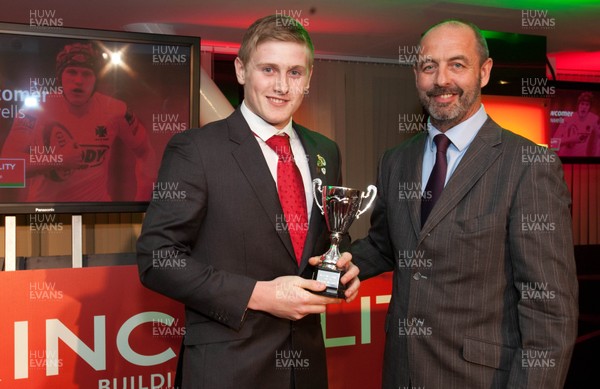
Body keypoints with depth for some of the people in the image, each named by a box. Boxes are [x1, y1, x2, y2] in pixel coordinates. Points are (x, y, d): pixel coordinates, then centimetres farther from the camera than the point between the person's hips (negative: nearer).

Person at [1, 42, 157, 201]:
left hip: (99, 200, 1)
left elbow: (144, 152, 6)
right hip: (45, 201, -1)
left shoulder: (115, 110, -4)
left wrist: (143, 197, -8)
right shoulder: (37, 108, -8)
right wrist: (55, 160, -24)